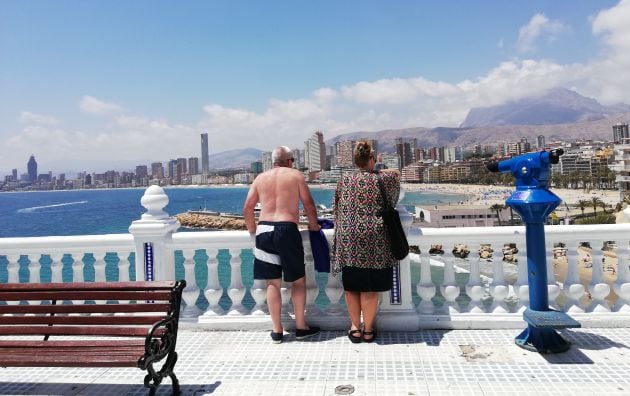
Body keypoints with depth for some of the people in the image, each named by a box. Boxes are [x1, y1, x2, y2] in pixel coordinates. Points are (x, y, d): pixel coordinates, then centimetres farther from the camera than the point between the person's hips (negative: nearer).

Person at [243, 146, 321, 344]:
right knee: (298, 281, 11)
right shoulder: (296, 175, 4)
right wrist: (313, 225, 17)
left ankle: (277, 330, 16)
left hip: (264, 230, 4)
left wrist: (253, 230, 24)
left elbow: (247, 209, 11)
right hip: (287, 230, -3)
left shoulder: (260, 178, 13)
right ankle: (301, 327, 18)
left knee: (272, 283, 9)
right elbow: (308, 204, 2)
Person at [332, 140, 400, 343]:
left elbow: (336, 209, 12)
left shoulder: (344, 180, 5)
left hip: (349, 239, 2)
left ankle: (355, 327, 20)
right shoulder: (384, 179, 0)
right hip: (375, 240, -1)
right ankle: (368, 330, 16)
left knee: (351, 286, 11)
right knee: (370, 288, 6)